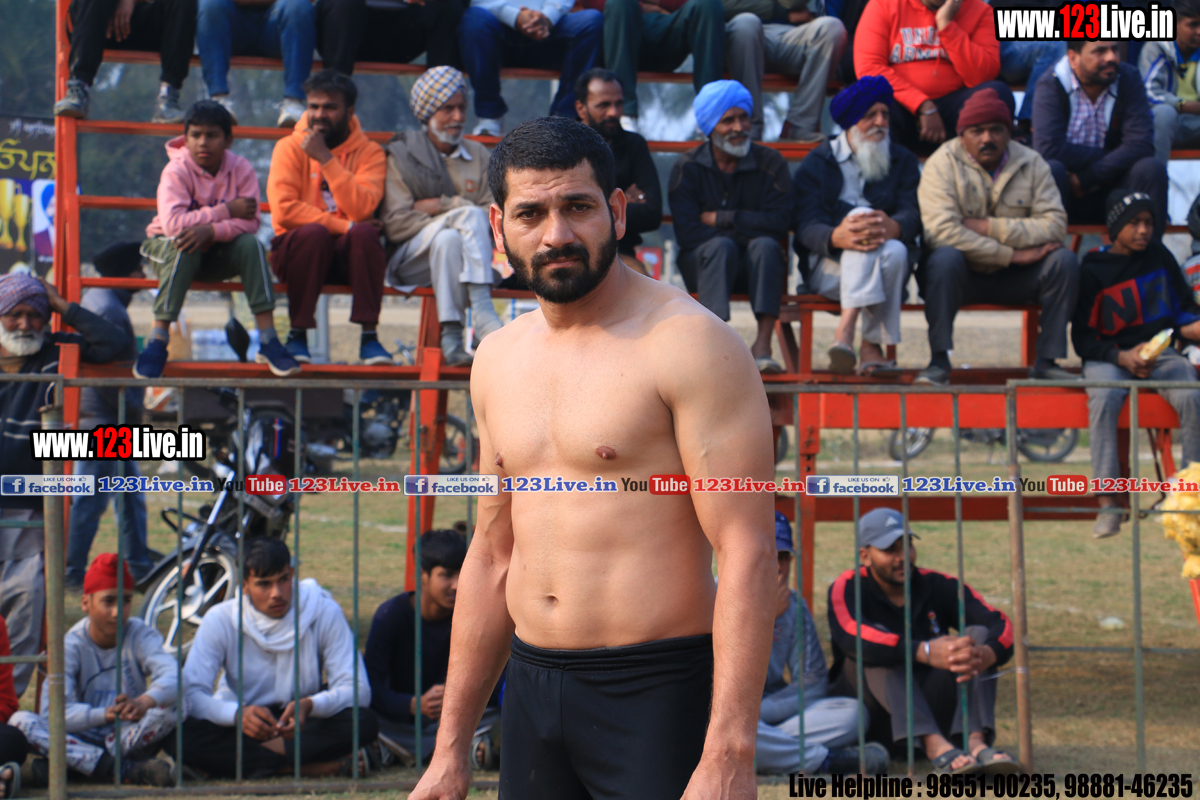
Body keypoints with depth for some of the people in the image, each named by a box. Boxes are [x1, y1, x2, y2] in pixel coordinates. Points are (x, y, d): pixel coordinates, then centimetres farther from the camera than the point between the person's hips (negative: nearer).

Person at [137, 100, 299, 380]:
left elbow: (249, 222, -21)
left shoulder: (241, 169, -10)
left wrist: (211, 231, -38)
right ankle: (158, 339, -34)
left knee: (251, 244, -26)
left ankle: (268, 340, -27)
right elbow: (172, 222, -33)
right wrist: (227, 211, -29)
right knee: (184, 246, -36)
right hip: (169, 250, -2)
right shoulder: (176, 171, -18)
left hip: (218, 254, 2)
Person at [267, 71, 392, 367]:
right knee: (313, 233, -34)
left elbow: (362, 210, -15)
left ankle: (369, 337, -28)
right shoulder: (290, 147, 1)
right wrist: (344, 226, -18)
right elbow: (284, 209, -14)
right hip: (299, 249, -1)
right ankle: (297, 334, -23)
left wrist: (326, 158, -17)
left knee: (365, 234, -32)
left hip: (348, 254, 1)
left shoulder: (369, 152, 2)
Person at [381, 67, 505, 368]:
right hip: (410, 261, -2)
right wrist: (459, 216, -13)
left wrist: (443, 206, -8)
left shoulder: (478, 155, 18)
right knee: (470, 215, -30)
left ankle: (451, 337, -45)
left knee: (448, 240, -34)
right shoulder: (401, 154, 7)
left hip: (463, 260, 2)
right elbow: (396, 224, -6)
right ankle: (481, 310, -40)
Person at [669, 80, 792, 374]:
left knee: (765, 245, -30)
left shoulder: (769, 163, 2)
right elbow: (688, 234, -12)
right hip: (703, 263, -1)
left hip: (754, 266, 1)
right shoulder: (688, 168, -1)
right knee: (721, 246, -32)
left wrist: (719, 219, -11)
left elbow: (778, 223, -11)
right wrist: (746, 227, -14)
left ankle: (763, 344, -39)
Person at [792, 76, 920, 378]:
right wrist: (836, 237, -33)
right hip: (827, 267, -2)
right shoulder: (817, 163, 9)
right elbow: (805, 225, -7)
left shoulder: (903, 161, 16)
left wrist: (893, 227, -29)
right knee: (861, 216, -33)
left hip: (884, 264, 2)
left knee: (895, 251, -34)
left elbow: (913, 214, -2)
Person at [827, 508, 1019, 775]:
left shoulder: (939, 586, 5)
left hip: (933, 710, 3)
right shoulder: (848, 588, -4)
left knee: (977, 634, -12)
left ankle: (977, 743, -36)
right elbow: (851, 637, -27)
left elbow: (1001, 625, -8)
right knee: (880, 652, -26)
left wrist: (984, 655, -34)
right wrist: (925, 652, -40)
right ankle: (935, 746, -47)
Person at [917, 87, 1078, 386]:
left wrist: (989, 227, -22)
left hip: (1012, 281, 3)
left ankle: (1047, 361, -15)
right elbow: (942, 231, -23)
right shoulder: (943, 164, -8)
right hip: (962, 274, -3)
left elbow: (1055, 226, -12)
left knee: (1064, 260, -20)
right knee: (945, 258, -35)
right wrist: (1013, 254, -23)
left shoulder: (1031, 164, 1)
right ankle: (939, 362, -30)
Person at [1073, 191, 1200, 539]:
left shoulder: (1159, 256, 9)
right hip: (1110, 357, -2)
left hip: (1161, 353, 3)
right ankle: (1107, 503, -35)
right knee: (1104, 397, -36)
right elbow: (1083, 338, -2)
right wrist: (1122, 357, -18)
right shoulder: (1093, 271, -1)